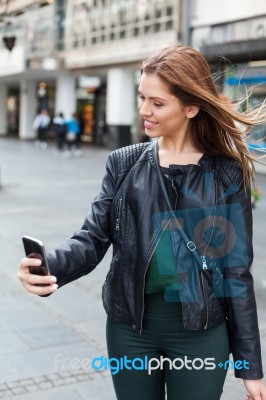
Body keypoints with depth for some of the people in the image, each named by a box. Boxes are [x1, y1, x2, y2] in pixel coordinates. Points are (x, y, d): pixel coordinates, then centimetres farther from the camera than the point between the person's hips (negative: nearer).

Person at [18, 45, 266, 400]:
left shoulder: (226, 173, -4)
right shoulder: (124, 163, 1)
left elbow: (236, 270, -3)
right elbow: (94, 237, -3)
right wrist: (50, 266, -26)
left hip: (201, 331, -2)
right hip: (130, 324, 2)